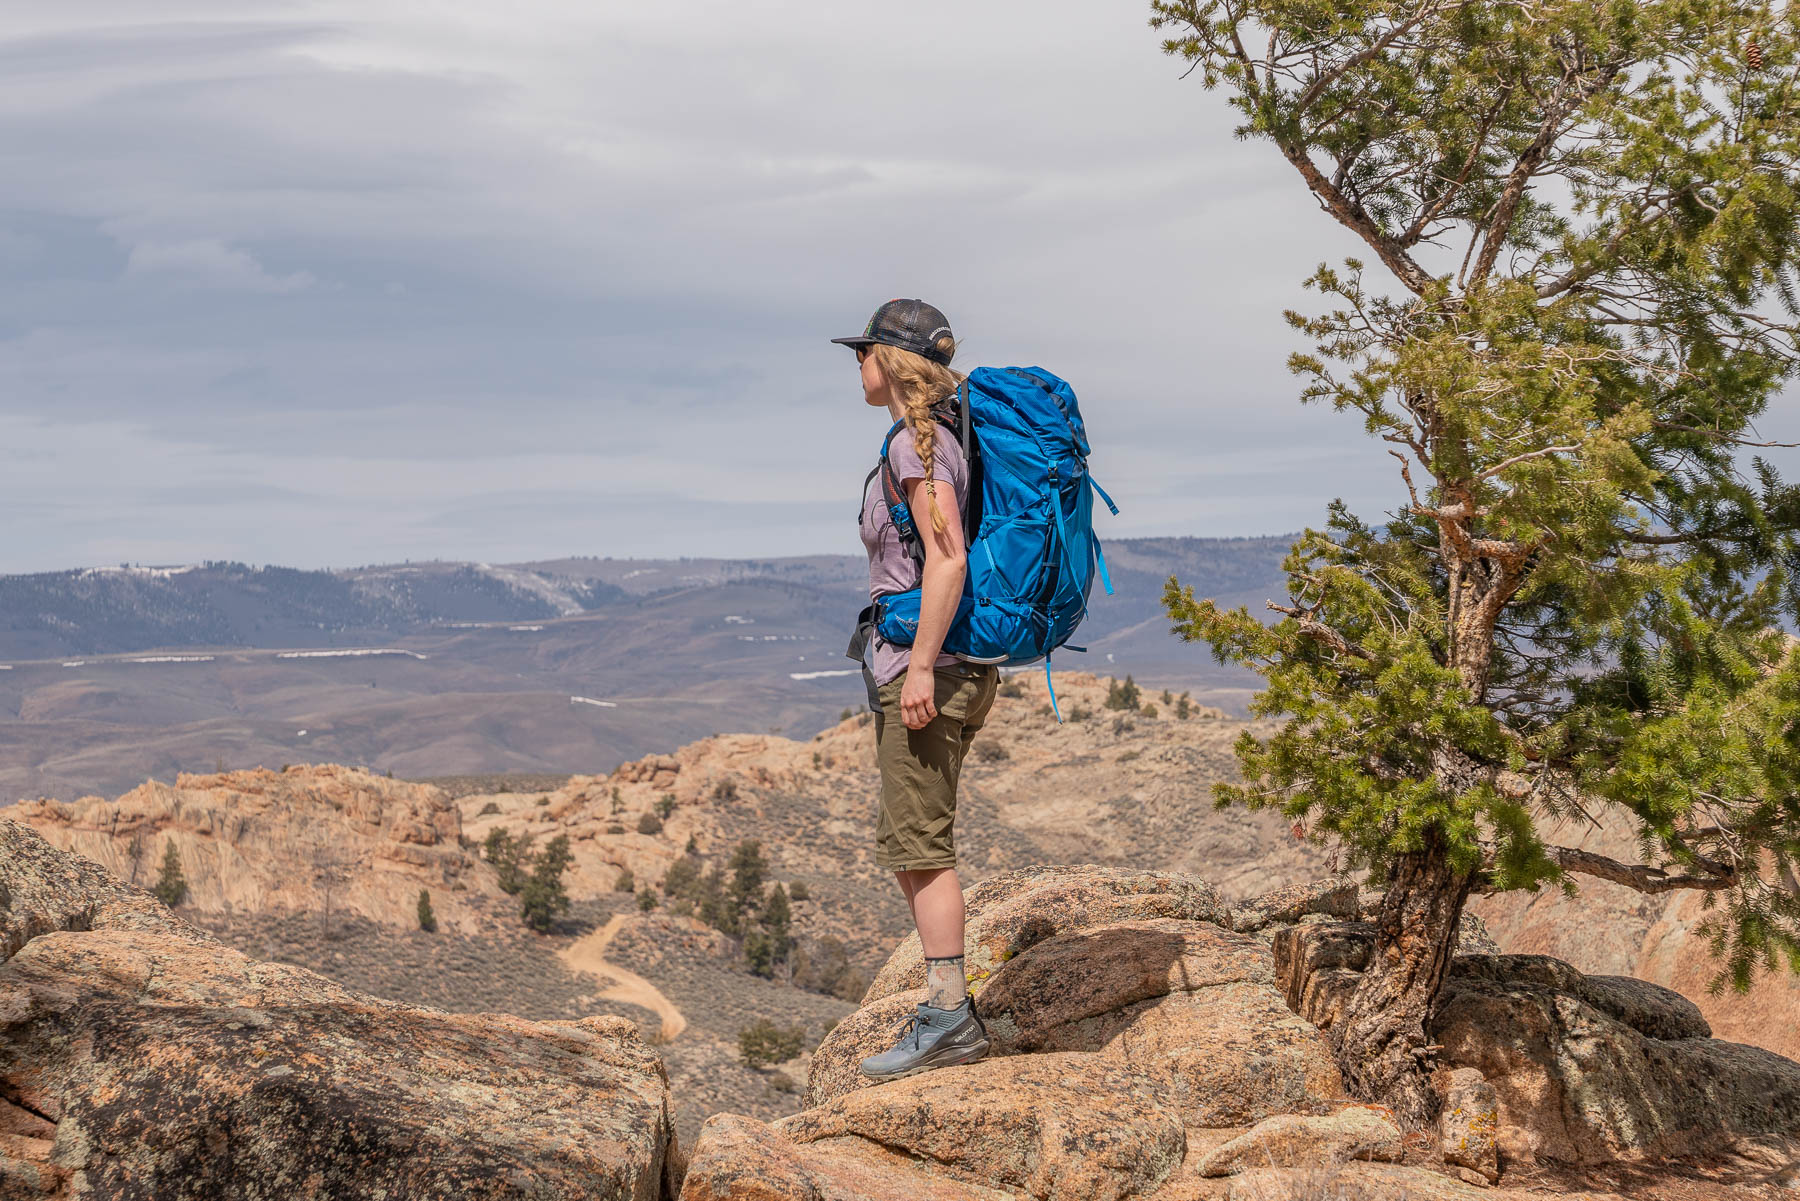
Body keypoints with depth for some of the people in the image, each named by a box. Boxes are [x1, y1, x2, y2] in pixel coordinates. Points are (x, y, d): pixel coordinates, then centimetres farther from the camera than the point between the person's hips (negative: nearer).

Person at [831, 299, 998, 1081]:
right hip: (953, 667, 10)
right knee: (906, 846, 13)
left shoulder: (916, 444, -13)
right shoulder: (936, 440, 17)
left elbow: (948, 559, -21)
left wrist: (922, 665, -22)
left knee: (918, 845, -7)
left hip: (929, 668, -10)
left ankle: (949, 1015, -5)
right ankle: (950, 1013, 15)